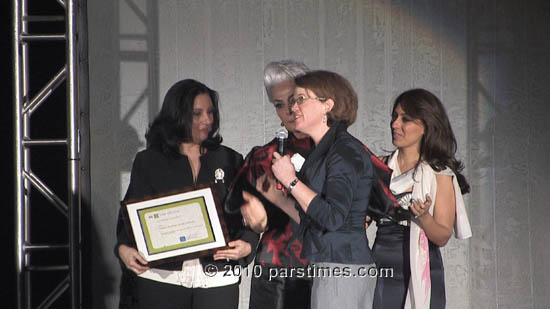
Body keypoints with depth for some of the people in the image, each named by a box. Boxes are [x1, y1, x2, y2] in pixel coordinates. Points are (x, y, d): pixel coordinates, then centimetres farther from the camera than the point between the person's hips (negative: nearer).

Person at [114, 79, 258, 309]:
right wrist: (124, 248, -14)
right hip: (160, 280, -1)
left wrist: (247, 245, -11)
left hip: (217, 281, 1)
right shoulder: (148, 162, 8)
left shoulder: (230, 161, 11)